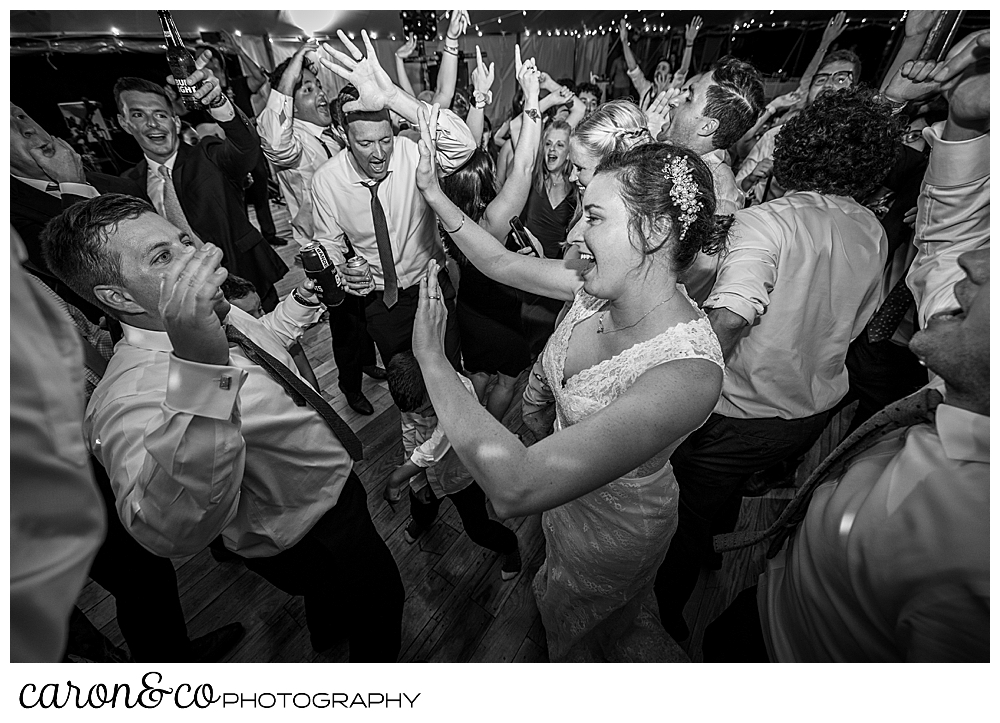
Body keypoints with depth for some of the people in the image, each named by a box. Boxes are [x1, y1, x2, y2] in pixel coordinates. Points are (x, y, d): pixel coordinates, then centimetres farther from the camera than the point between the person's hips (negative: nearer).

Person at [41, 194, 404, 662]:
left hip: (333, 481, 8)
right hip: (314, 545, -8)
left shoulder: (214, 315, -9)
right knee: (378, 603, 21)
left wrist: (304, 296, -1)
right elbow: (173, 530, -55)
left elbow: (263, 338, 14)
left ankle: (327, 639, 70)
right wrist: (199, 363, -65)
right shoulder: (134, 392, -37)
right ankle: (377, 662, 55)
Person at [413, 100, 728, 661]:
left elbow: (513, 486, -47)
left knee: (577, 636, 32)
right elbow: (503, 264, -4)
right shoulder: (604, 285, -18)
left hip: (613, 528, -5)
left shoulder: (687, 371, -41)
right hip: (568, 492, 6)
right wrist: (433, 191, -5)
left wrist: (431, 358, -38)